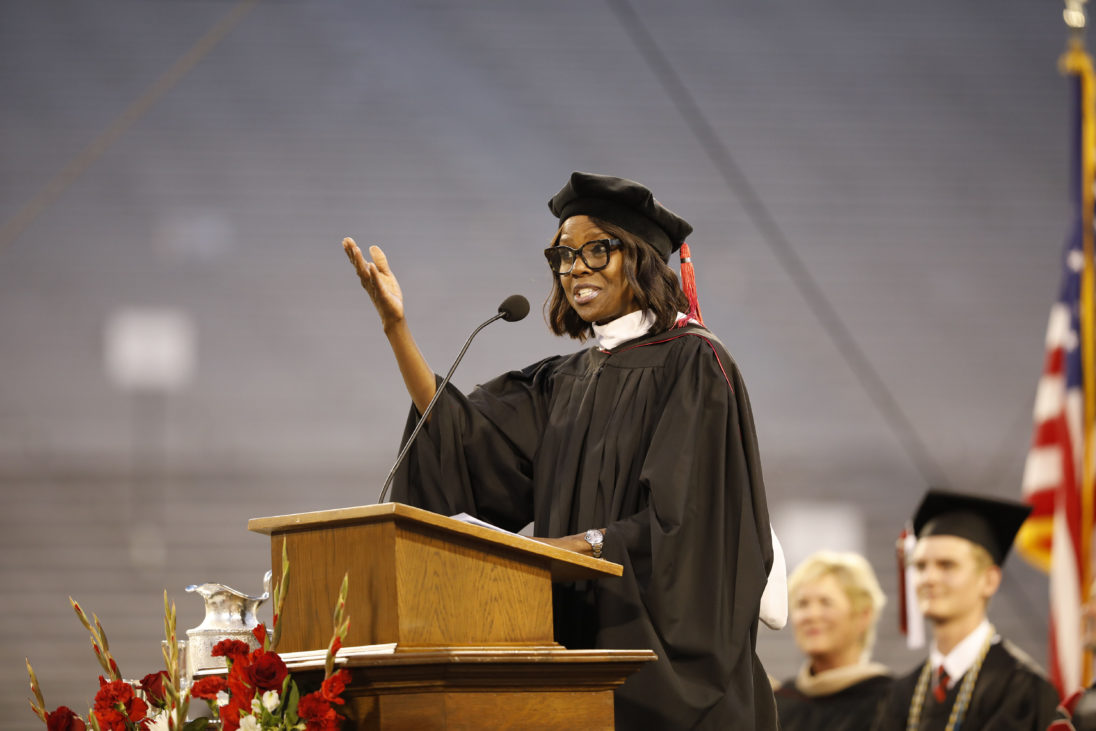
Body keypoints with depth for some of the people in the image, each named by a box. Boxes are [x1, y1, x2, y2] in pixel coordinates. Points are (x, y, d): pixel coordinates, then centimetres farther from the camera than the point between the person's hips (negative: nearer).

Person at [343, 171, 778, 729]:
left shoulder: (692, 364, -4)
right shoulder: (561, 383, 17)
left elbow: (683, 520, -12)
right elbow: (458, 437, 2)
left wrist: (585, 545, -18)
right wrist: (395, 325, -2)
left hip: (664, 646, -6)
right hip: (580, 648, 6)